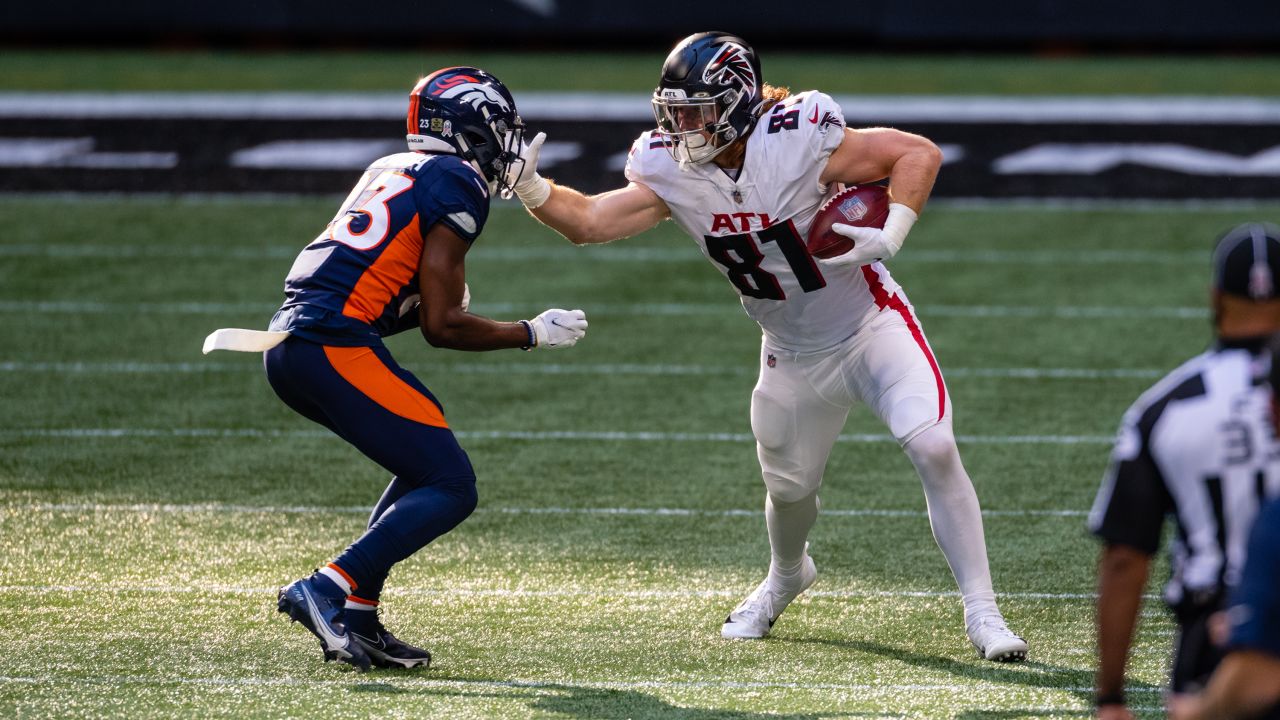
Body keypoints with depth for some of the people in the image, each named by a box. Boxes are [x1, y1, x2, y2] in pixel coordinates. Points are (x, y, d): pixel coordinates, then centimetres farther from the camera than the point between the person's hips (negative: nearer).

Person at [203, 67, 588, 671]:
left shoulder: (389, 170, 24)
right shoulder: (458, 186, -2)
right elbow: (441, 326, -5)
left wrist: (437, 296, 17)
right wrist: (533, 334, 5)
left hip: (288, 345, 9)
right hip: (335, 347, -9)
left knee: (427, 460, 21)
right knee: (451, 488, -6)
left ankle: (358, 619, 12)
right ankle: (325, 591, -17)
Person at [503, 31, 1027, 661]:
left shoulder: (797, 142, -28)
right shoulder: (672, 172, -12)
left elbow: (919, 153, -22)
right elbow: (590, 221, -10)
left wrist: (890, 235, -34)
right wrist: (530, 189, -27)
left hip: (871, 324, -5)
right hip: (793, 354, 5)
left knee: (932, 448, -22)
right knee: (789, 487, 17)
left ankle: (981, 610, -13)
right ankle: (787, 576, 52)